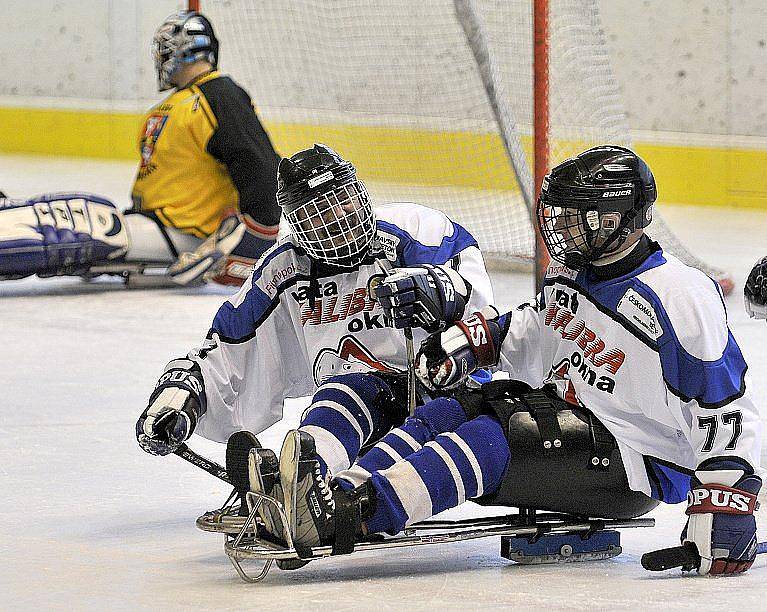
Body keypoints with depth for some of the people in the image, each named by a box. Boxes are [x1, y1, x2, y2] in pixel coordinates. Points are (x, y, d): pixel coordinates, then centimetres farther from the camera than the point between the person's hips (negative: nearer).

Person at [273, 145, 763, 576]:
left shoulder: (681, 298, -19)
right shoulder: (572, 276, 7)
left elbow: (727, 411, -19)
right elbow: (534, 327, 27)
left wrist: (727, 503, -25)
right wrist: (473, 340, 9)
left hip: (638, 464, -9)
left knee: (489, 441, -27)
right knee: (439, 416, -7)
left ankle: (354, 513, -41)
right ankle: (340, 495, -25)